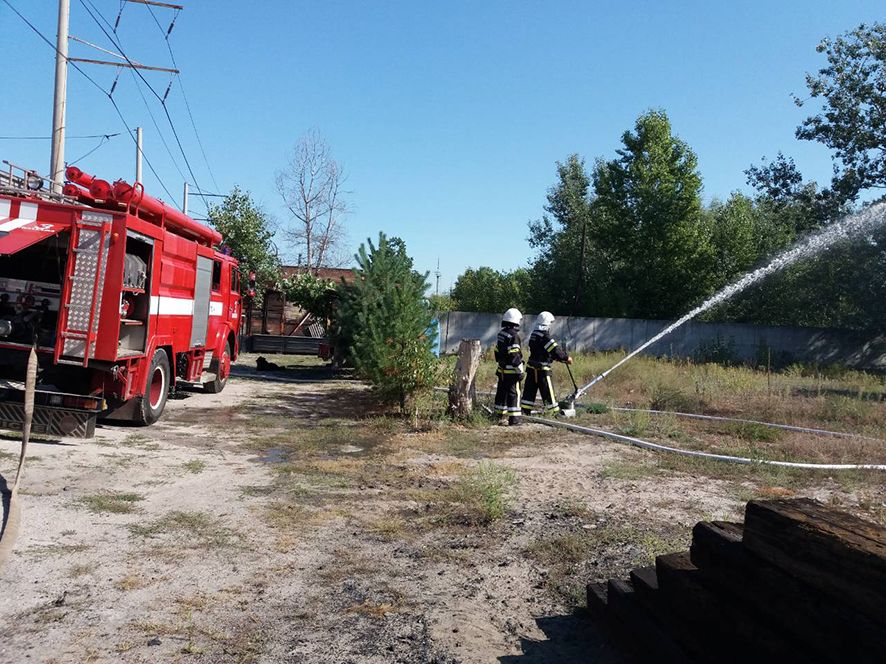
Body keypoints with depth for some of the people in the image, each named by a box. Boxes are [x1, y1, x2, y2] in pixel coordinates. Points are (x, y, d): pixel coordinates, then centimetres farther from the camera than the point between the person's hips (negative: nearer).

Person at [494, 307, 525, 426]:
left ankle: (501, 417, 20)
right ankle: (514, 419, -2)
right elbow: (514, 356, -19)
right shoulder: (514, 336, -16)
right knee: (514, 394, -3)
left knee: (502, 392, 13)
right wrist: (519, 371, -16)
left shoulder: (501, 333, 10)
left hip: (502, 370, 8)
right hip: (511, 371, -8)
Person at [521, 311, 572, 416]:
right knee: (547, 391, 1)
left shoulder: (533, 335, 10)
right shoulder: (545, 336, -17)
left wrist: (555, 358, 13)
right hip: (542, 369, -8)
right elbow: (555, 349, -18)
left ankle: (524, 410, 14)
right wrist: (566, 358, -5)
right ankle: (554, 411, 10)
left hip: (532, 368, 8)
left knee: (530, 390, 11)